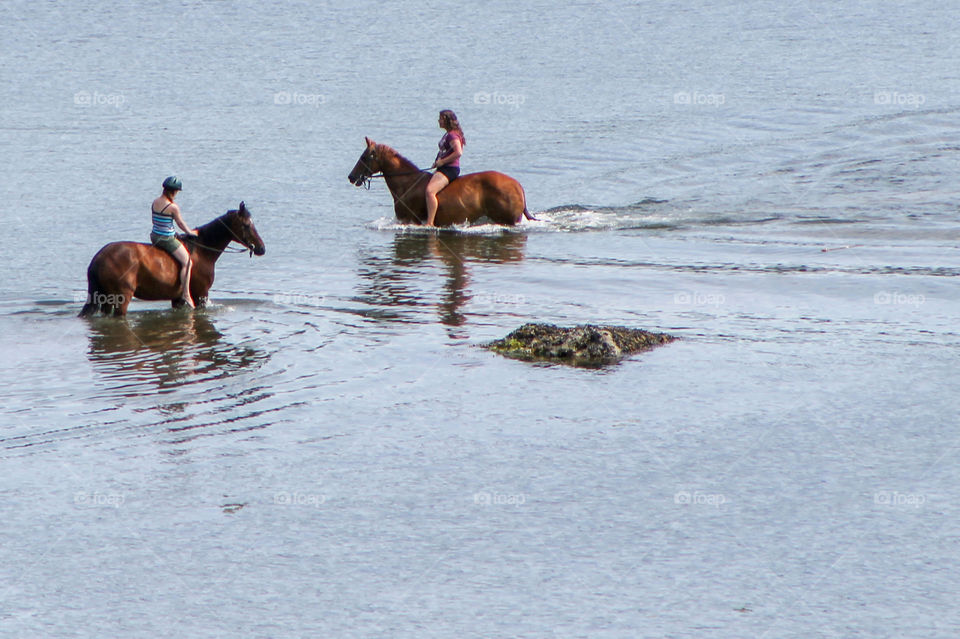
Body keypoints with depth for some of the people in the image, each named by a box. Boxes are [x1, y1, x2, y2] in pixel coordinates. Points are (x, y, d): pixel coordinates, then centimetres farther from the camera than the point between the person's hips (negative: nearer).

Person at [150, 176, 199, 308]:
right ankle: (186, 294, -11)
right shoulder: (173, 207, -18)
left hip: (155, 236, 9)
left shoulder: (154, 203, 5)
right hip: (167, 239, -9)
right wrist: (190, 232, 13)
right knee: (187, 262, -5)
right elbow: (181, 223, -6)